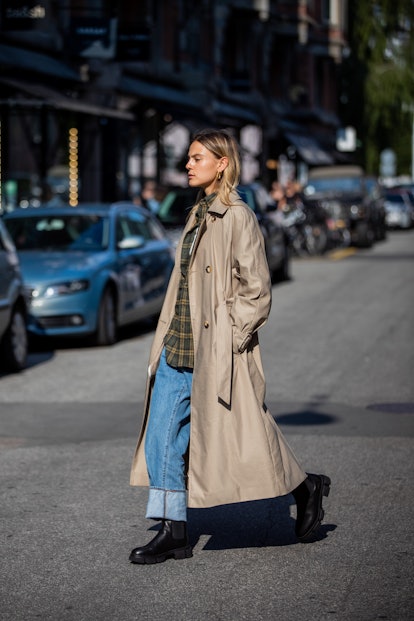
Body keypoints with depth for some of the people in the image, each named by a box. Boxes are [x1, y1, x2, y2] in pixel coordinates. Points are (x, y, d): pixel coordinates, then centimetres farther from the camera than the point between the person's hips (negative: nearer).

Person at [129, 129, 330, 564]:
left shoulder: (238, 217, -11)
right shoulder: (199, 215, 13)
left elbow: (256, 291, -13)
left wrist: (230, 340, -15)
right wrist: (169, 341, 16)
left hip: (217, 351, -8)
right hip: (180, 346, 8)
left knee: (241, 440, 2)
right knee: (162, 436, 3)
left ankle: (305, 488, 25)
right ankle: (173, 532, 8)